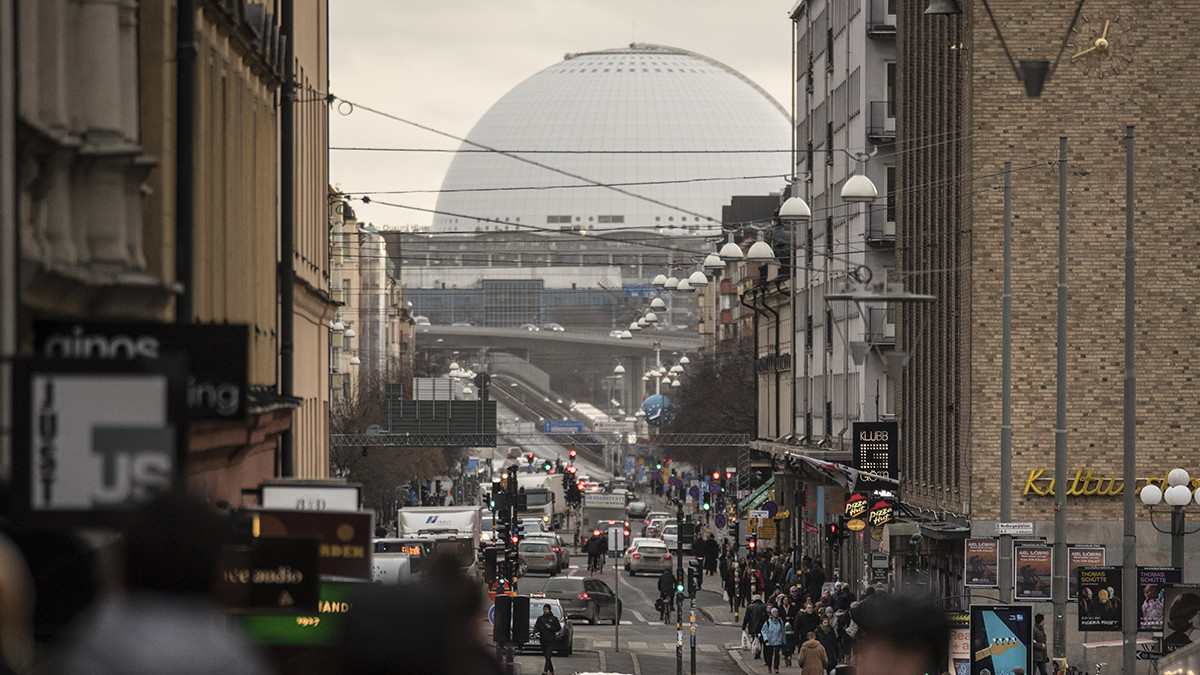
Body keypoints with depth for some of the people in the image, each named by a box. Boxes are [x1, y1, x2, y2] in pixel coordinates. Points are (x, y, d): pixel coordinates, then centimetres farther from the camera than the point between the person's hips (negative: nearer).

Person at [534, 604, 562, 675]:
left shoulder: (554, 618, 4)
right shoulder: (540, 618, 11)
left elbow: (559, 628, 4)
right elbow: (536, 626, 2)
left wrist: (550, 627, -10)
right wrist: (535, 632, -19)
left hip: (551, 640, -4)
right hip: (543, 640, 4)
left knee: (548, 656, -15)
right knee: (546, 656, 9)